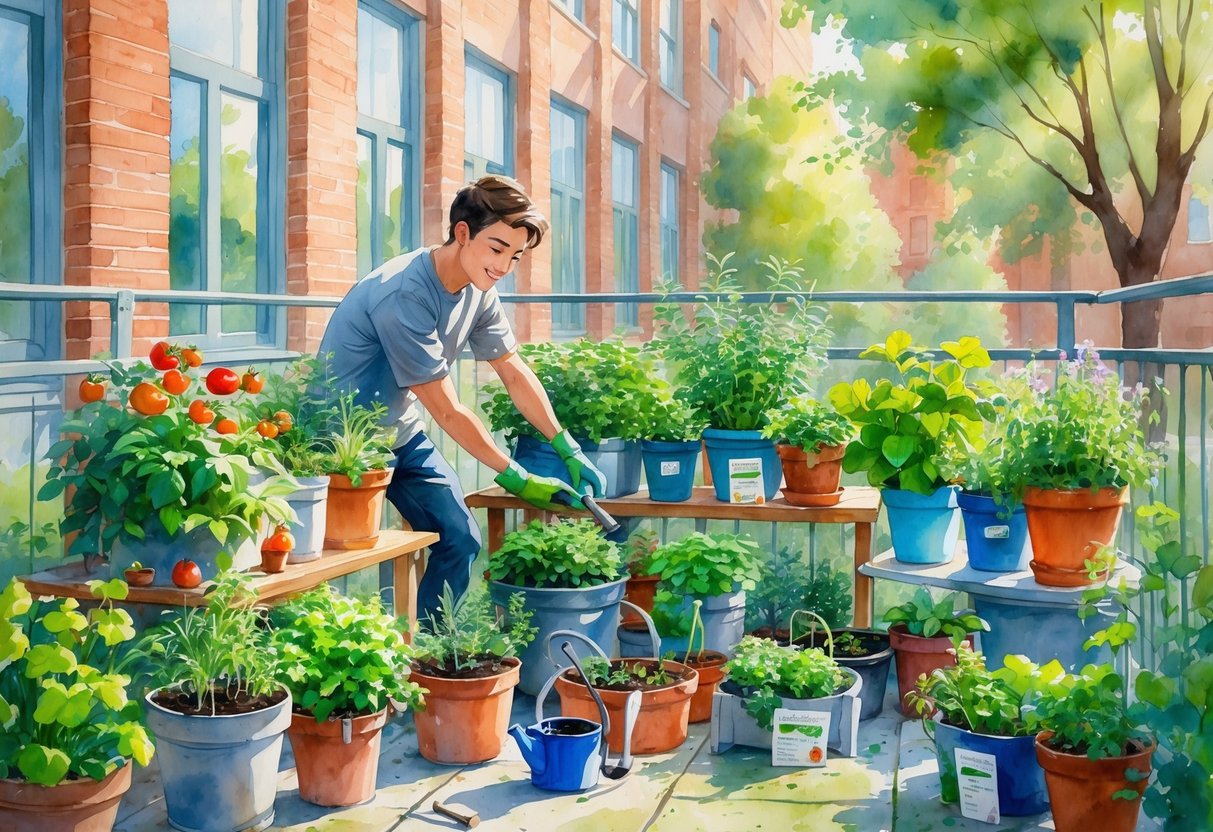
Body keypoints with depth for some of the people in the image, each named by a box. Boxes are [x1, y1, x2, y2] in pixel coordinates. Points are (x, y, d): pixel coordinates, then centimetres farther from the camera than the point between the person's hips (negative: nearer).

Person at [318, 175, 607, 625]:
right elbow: (447, 411, -25)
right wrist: (516, 478, -19)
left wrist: (570, 451, -2)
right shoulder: (405, 294, -30)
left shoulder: (479, 291, -4)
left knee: (461, 540, 3)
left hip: (400, 433, 8)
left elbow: (514, 372, 4)